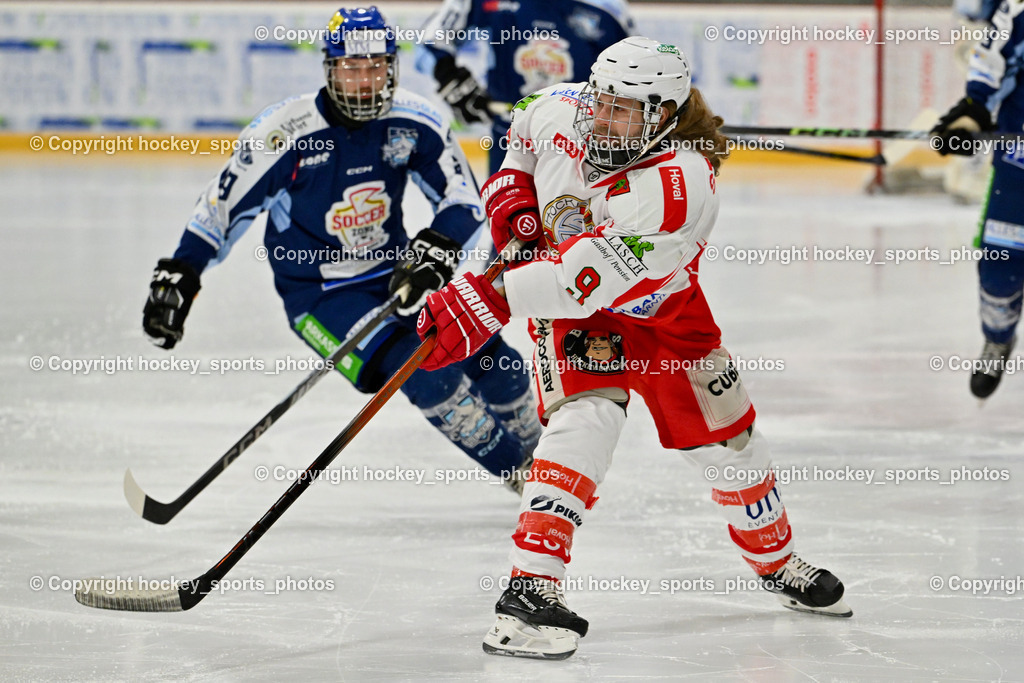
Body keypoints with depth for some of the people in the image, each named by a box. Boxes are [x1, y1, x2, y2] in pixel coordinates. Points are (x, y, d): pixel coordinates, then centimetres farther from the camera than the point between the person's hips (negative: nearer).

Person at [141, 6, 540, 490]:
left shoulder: (414, 123, -9)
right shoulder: (285, 132, -19)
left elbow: (463, 198, -4)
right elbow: (223, 205, -9)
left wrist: (435, 250, -23)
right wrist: (177, 278, -10)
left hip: (396, 274, 5)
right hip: (319, 295, -5)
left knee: (495, 365, -2)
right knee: (426, 375, -23)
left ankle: (536, 447, 28)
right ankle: (514, 468, -5)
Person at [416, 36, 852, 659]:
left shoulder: (680, 185, -38)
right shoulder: (558, 111, -21)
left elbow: (585, 280, -45)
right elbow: (520, 144, 8)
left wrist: (487, 303, -51)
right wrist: (511, 192, -13)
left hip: (662, 309, -1)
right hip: (569, 309, 1)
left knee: (725, 437, 11)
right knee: (586, 419, -26)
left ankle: (777, 559, 41)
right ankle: (531, 588, -34)